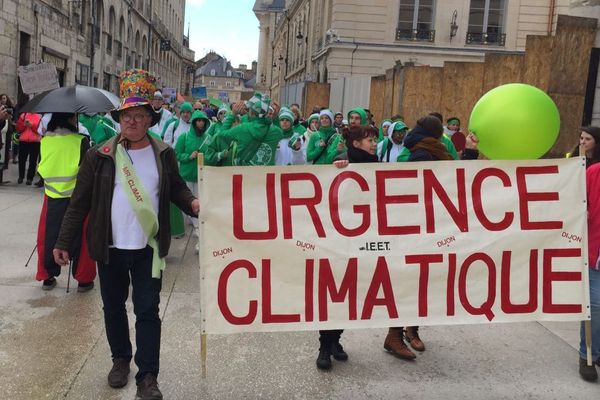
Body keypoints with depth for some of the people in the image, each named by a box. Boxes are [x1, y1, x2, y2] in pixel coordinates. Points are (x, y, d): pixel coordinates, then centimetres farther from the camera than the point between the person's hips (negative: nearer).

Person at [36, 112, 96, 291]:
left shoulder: (44, 141, -1)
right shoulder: (81, 141, -13)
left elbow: (42, 169, 10)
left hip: (52, 197, 3)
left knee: (48, 237, 15)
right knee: (80, 239, 8)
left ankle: (47, 277, 24)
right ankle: (84, 279, 15)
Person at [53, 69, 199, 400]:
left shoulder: (163, 154, -1)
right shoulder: (100, 156, -4)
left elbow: (176, 188, 10)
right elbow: (79, 203, -1)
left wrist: (191, 203, -13)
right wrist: (63, 241, -3)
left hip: (148, 247, 0)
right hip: (110, 247, 1)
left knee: (147, 310, 3)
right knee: (113, 307, 16)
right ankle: (120, 358, 38)